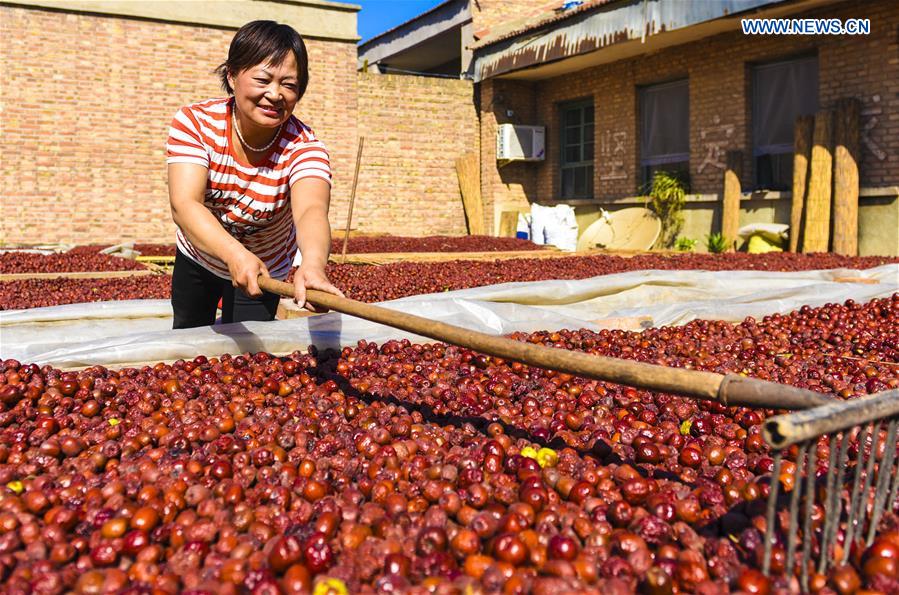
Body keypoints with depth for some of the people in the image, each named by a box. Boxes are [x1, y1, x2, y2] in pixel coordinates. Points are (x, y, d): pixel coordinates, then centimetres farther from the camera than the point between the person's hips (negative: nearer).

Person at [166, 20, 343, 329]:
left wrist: (313, 264, -73)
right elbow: (184, 204, -40)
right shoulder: (195, 121, -26)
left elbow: (311, 209, -49)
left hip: (265, 270, -2)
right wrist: (235, 254, -60)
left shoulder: (303, 146, -29)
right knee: (187, 337, 26)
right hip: (197, 257, 2)